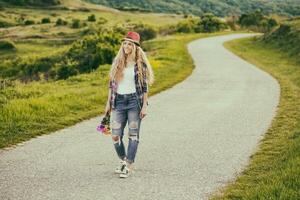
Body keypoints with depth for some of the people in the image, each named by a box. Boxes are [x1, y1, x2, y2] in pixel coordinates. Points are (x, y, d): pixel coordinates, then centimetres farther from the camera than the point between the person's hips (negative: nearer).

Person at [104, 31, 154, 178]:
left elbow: (145, 86, -2)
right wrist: (109, 103, 9)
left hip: (134, 101, -3)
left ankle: (129, 166, 3)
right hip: (119, 101, 3)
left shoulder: (140, 63, -2)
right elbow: (111, 83, 12)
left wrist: (144, 106, -8)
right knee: (115, 135, 1)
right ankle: (123, 160, 24)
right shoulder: (117, 61, 8)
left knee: (133, 134, -2)